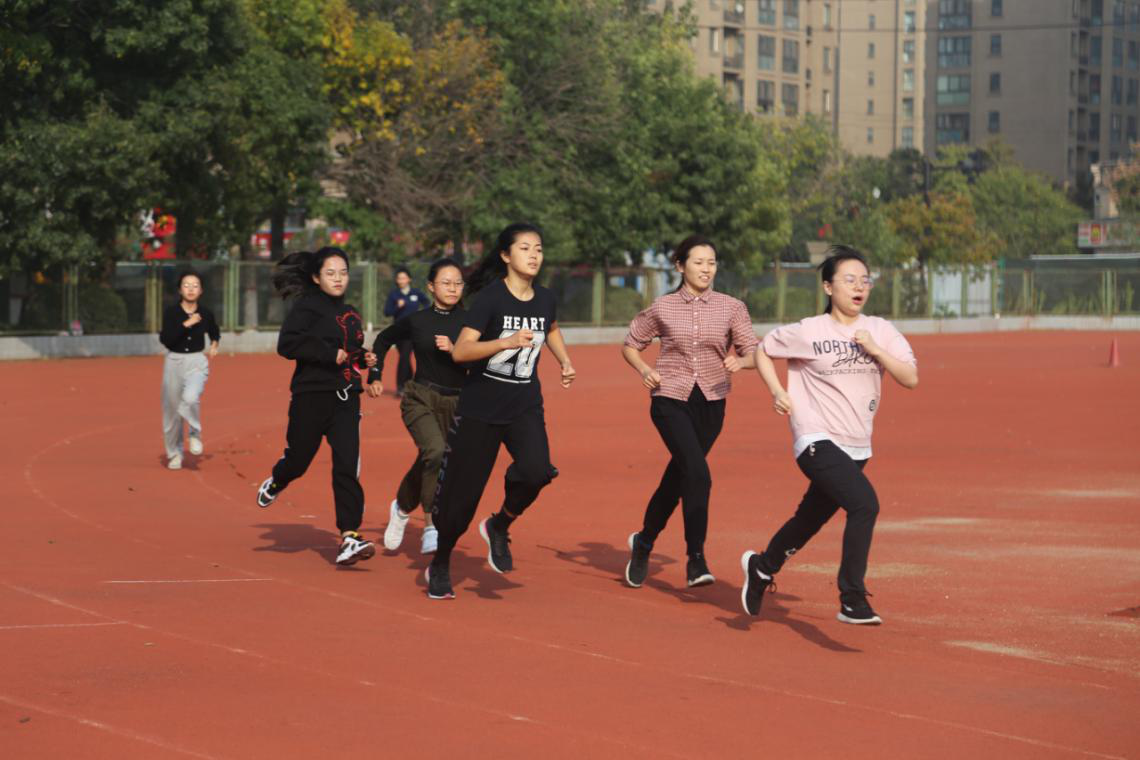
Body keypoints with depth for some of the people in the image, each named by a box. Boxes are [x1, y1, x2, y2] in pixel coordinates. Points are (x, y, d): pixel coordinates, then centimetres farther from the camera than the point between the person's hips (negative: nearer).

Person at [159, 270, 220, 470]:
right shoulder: (171, 312, -6)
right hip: (174, 362, 1)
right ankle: (174, 453, 25)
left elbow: (214, 332, 23)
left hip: (197, 362, 0)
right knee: (172, 409, 7)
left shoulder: (206, 314, 2)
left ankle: (195, 434, -1)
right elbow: (165, 339, -18)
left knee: (191, 398, -29)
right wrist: (186, 324, -22)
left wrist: (214, 345, 4)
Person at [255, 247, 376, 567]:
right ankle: (275, 483, 46)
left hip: (346, 397, 5)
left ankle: (350, 537, -14)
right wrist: (331, 354, -21)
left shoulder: (349, 313, 15)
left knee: (347, 466, -8)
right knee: (298, 459, 9)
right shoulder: (307, 307, -6)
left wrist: (362, 359, 8)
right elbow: (287, 344, -19)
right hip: (312, 396, -5)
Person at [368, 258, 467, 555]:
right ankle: (431, 524, -19)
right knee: (436, 452, -27)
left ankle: (401, 508, 42)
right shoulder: (416, 321, 0)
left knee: (426, 465, 12)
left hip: (455, 404, 2)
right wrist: (374, 376, 12)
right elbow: (384, 340, 17)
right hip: (420, 399, -2)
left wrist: (453, 350, -21)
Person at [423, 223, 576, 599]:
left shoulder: (545, 299, 3)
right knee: (461, 494, 2)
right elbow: (460, 351, -22)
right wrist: (508, 341, -32)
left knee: (536, 471, -26)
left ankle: (499, 527, 3)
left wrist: (565, 362, 19)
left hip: (525, 408, 3)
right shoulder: (491, 297, -13)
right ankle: (439, 567, 26)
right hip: (479, 408, -3)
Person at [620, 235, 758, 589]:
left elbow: (752, 351, -2)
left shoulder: (731, 308, 3)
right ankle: (695, 559, -16)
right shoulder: (661, 308, 1)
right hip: (670, 400, -3)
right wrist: (644, 370, -6)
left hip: (711, 403, 3)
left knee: (678, 479, 11)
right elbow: (630, 345, 13)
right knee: (698, 473, -21)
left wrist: (741, 361, -24)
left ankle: (644, 543, 35)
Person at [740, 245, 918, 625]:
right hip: (817, 441, -6)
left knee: (811, 519, 19)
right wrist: (777, 391, -2)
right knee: (864, 504, -26)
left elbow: (910, 378, -2)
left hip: (856, 448, 6)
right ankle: (852, 600, -22)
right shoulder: (808, 332, -5)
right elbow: (762, 350, 11)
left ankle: (762, 567, 47)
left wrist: (875, 350, -14)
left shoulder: (880, 330, 5)